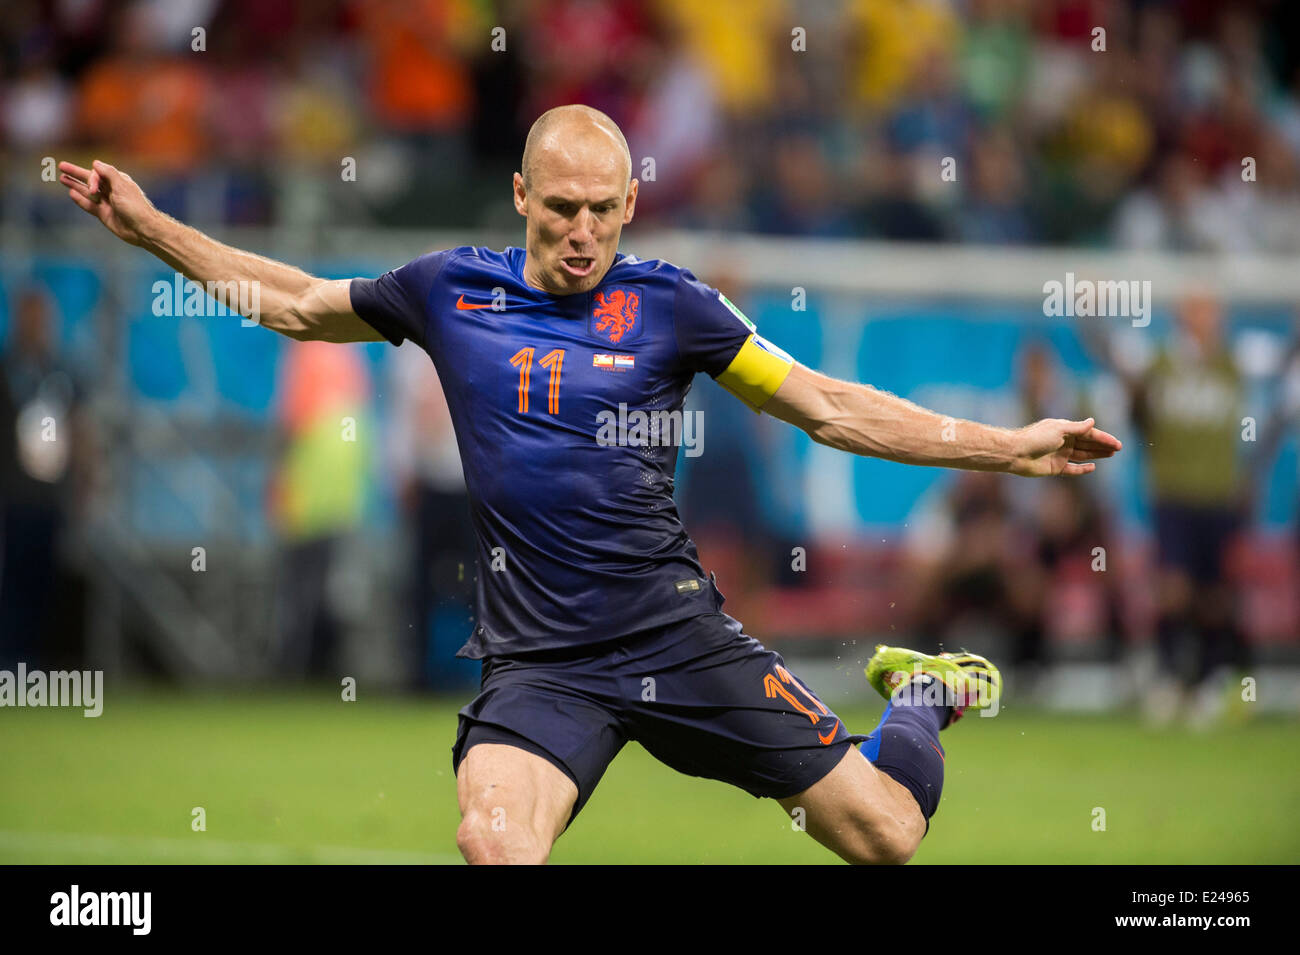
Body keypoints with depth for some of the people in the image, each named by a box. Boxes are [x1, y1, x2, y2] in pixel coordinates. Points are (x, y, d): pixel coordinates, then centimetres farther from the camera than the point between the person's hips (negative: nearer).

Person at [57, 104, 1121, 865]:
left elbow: (831, 407, 6)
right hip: (541, 663, 0)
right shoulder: (451, 290, 5)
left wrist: (1009, 448, 2)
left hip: (679, 636, 0)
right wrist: (147, 225, 19)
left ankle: (919, 695, 36)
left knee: (886, 836, 2)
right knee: (494, 844, -32)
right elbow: (297, 303, 21)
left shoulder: (667, 306, 1)